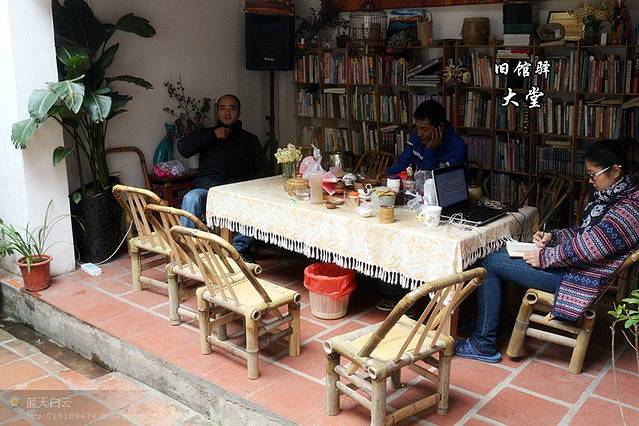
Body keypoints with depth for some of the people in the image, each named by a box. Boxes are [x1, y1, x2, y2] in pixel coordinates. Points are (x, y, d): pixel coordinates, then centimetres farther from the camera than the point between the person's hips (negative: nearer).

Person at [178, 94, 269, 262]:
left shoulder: (249, 139, 20)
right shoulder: (206, 134, 22)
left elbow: (262, 170, 12)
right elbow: (183, 148, 3)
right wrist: (213, 135, -2)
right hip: (207, 190, 0)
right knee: (191, 199, -34)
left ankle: (241, 248, -16)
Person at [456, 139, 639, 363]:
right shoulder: (610, 196, 9)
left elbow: (588, 248, -26)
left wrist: (544, 257, -17)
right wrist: (552, 237, 2)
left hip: (581, 278, -11)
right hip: (574, 262, 11)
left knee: (490, 263, -13)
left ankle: (483, 345, -6)